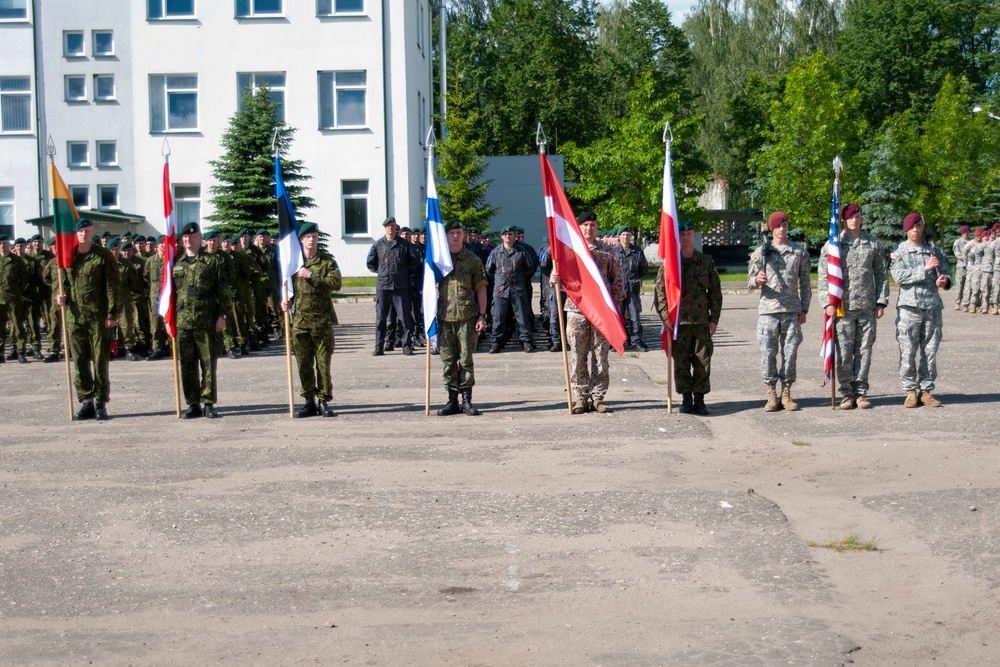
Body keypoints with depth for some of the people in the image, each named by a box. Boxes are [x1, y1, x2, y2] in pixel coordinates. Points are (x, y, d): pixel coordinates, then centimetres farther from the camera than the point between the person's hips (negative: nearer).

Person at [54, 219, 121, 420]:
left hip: (98, 316, -4)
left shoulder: (103, 255, -1)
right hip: (74, 315, 4)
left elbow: (112, 285, -4)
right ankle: (86, 402, 13)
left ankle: (101, 403, 6)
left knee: (100, 360, -1)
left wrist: (113, 313, -10)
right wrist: (61, 297, 0)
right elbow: (64, 282, 22)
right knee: (79, 361, 6)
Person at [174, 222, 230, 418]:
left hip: (207, 321, -3)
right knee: (187, 366, 5)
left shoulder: (213, 262, 5)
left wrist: (222, 315, -5)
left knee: (208, 364, 0)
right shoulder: (176, 264, 14)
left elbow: (223, 291, 2)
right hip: (182, 321, 3)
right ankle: (193, 404, 12)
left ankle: (209, 404, 7)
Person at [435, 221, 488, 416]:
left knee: (466, 359, -1)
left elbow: (481, 289, 6)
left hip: (467, 317, -2)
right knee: (448, 360, 5)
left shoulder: (473, 260, 6)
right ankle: (452, 401, 12)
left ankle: (467, 400, 7)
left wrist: (482, 315, -2)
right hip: (444, 317, 2)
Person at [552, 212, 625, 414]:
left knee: (600, 356, 3)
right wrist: (554, 280, -15)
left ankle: (598, 397, 10)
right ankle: (581, 398, 8)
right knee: (578, 357, 1)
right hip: (576, 310, 0)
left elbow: (617, 281, 10)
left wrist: (614, 304, 1)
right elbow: (562, 280, 7)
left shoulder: (607, 253, 8)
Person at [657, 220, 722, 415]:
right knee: (681, 363, 3)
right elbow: (660, 290, 1)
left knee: (703, 362, 2)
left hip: (702, 321, 1)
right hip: (678, 321, -1)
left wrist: (714, 318, 1)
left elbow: (715, 291, 8)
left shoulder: (706, 262, 8)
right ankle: (686, 399, 14)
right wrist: (665, 316, -9)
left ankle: (699, 399, 10)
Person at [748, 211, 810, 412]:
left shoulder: (799, 252, 9)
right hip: (768, 310, -1)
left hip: (792, 311, 1)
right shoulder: (761, 252, 6)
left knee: (790, 352, 2)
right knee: (768, 352, -3)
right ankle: (771, 395, 6)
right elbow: (750, 281, 8)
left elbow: (805, 283, 12)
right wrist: (757, 280, -16)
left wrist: (804, 309, 6)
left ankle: (786, 394, 11)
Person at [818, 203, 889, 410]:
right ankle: (847, 393, 7)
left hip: (867, 308, 2)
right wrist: (828, 302, -7)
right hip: (843, 308, -2)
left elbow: (881, 274, 13)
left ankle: (861, 392, 13)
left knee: (864, 350, 5)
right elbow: (824, 276, 2)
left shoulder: (873, 244, 9)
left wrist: (881, 302, 6)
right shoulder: (832, 245, 3)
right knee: (844, 353, -2)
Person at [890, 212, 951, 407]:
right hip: (909, 305, -3)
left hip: (933, 305, 3)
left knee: (930, 351, 5)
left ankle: (926, 390, 11)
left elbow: (946, 270, 14)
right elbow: (898, 275, -10)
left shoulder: (934, 250, 13)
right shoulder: (899, 251, 3)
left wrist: (945, 280, -9)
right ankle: (911, 391, 4)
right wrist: (925, 268, -15)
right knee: (908, 352, -3)